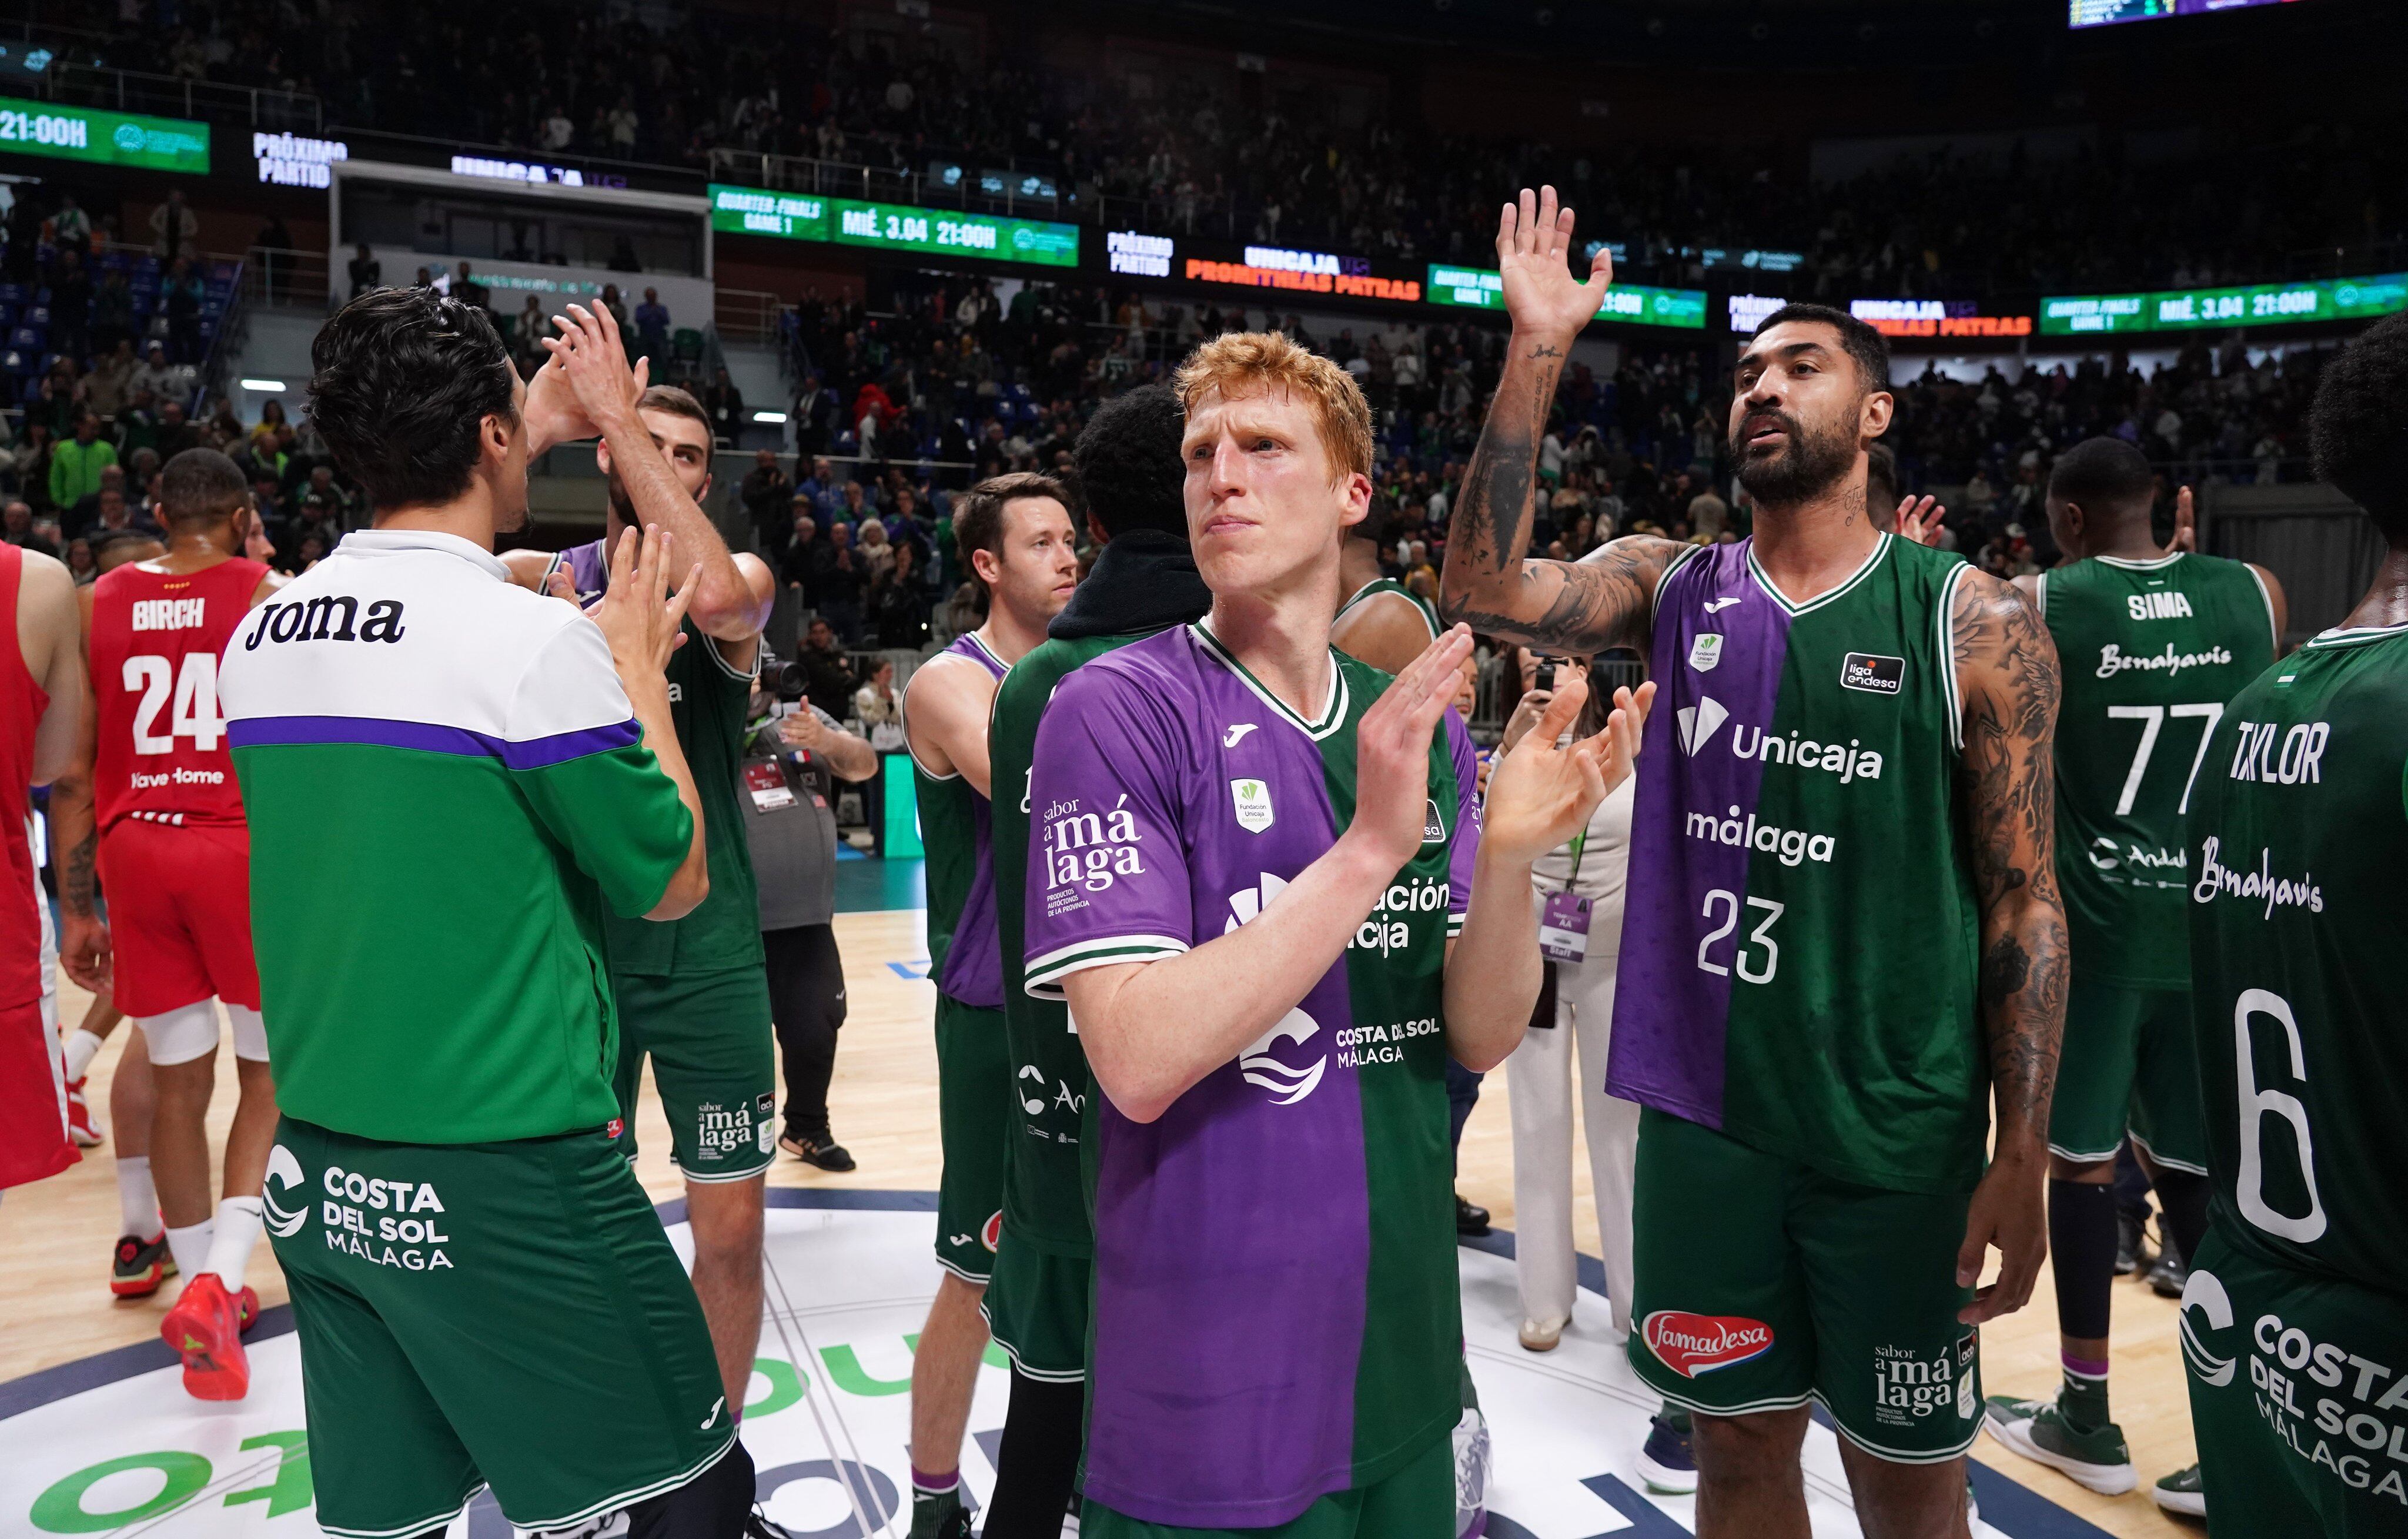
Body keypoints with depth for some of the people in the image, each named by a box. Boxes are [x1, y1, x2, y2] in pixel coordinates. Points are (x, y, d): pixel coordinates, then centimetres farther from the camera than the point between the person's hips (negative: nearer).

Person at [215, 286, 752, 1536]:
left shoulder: (258, 639, 4)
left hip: (321, 1172, 7)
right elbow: (674, 882, -6)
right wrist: (639, 669, 4)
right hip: (508, 1181, -7)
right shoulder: (536, 641, -16)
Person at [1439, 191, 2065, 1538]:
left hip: (1897, 1136, -2)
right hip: (1705, 1115, 3)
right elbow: (1487, 590, -15)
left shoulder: (1972, 625, -6)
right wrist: (1538, 351, -17)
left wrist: (2023, 1160, -8)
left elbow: (2025, 899, -5)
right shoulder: (1673, 589, 3)